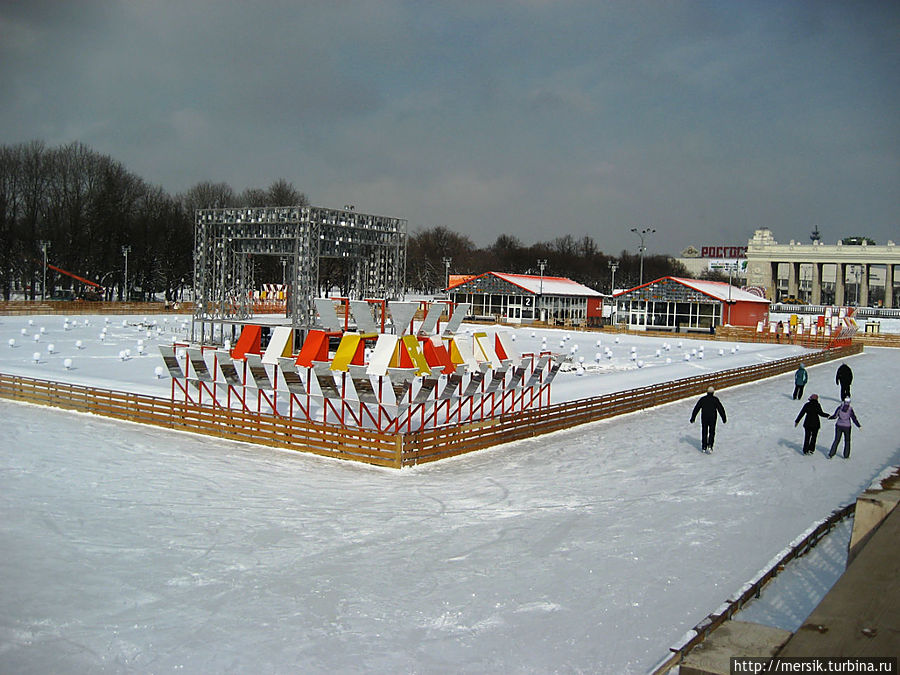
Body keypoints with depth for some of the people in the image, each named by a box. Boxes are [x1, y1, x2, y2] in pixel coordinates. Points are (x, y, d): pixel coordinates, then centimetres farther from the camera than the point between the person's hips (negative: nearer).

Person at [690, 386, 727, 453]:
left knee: (704, 432, 12)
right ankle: (710, 446, -6)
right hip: (712, 418, -1)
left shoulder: (702, 399, 0)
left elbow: (696, 409, 2)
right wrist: (724, 419, 5)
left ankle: (704, 447, 15)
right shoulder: (715, 399, -4)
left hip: (704, 418, 1)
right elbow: (721, 409, -3)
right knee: (712, 432, 9)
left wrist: (693, 418, 10)